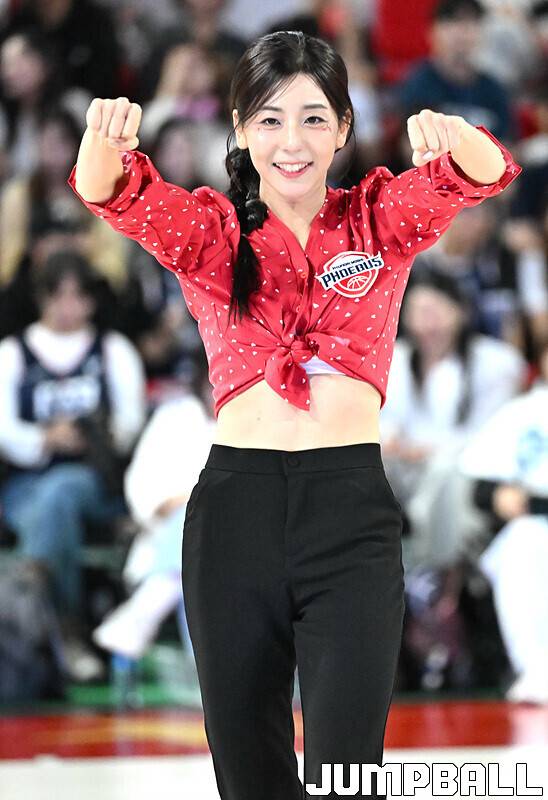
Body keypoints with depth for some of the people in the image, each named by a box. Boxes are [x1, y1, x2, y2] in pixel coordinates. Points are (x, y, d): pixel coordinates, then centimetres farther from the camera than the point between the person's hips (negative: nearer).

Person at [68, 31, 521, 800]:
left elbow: (485, 174, -11)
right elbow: (116, 194, -12)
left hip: (352, 507, -1)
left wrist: (454, 139, -36)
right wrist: (106, 144, -37)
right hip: (236, 503, 1)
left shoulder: (379, 218, 7)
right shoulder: (210, 231, 7)